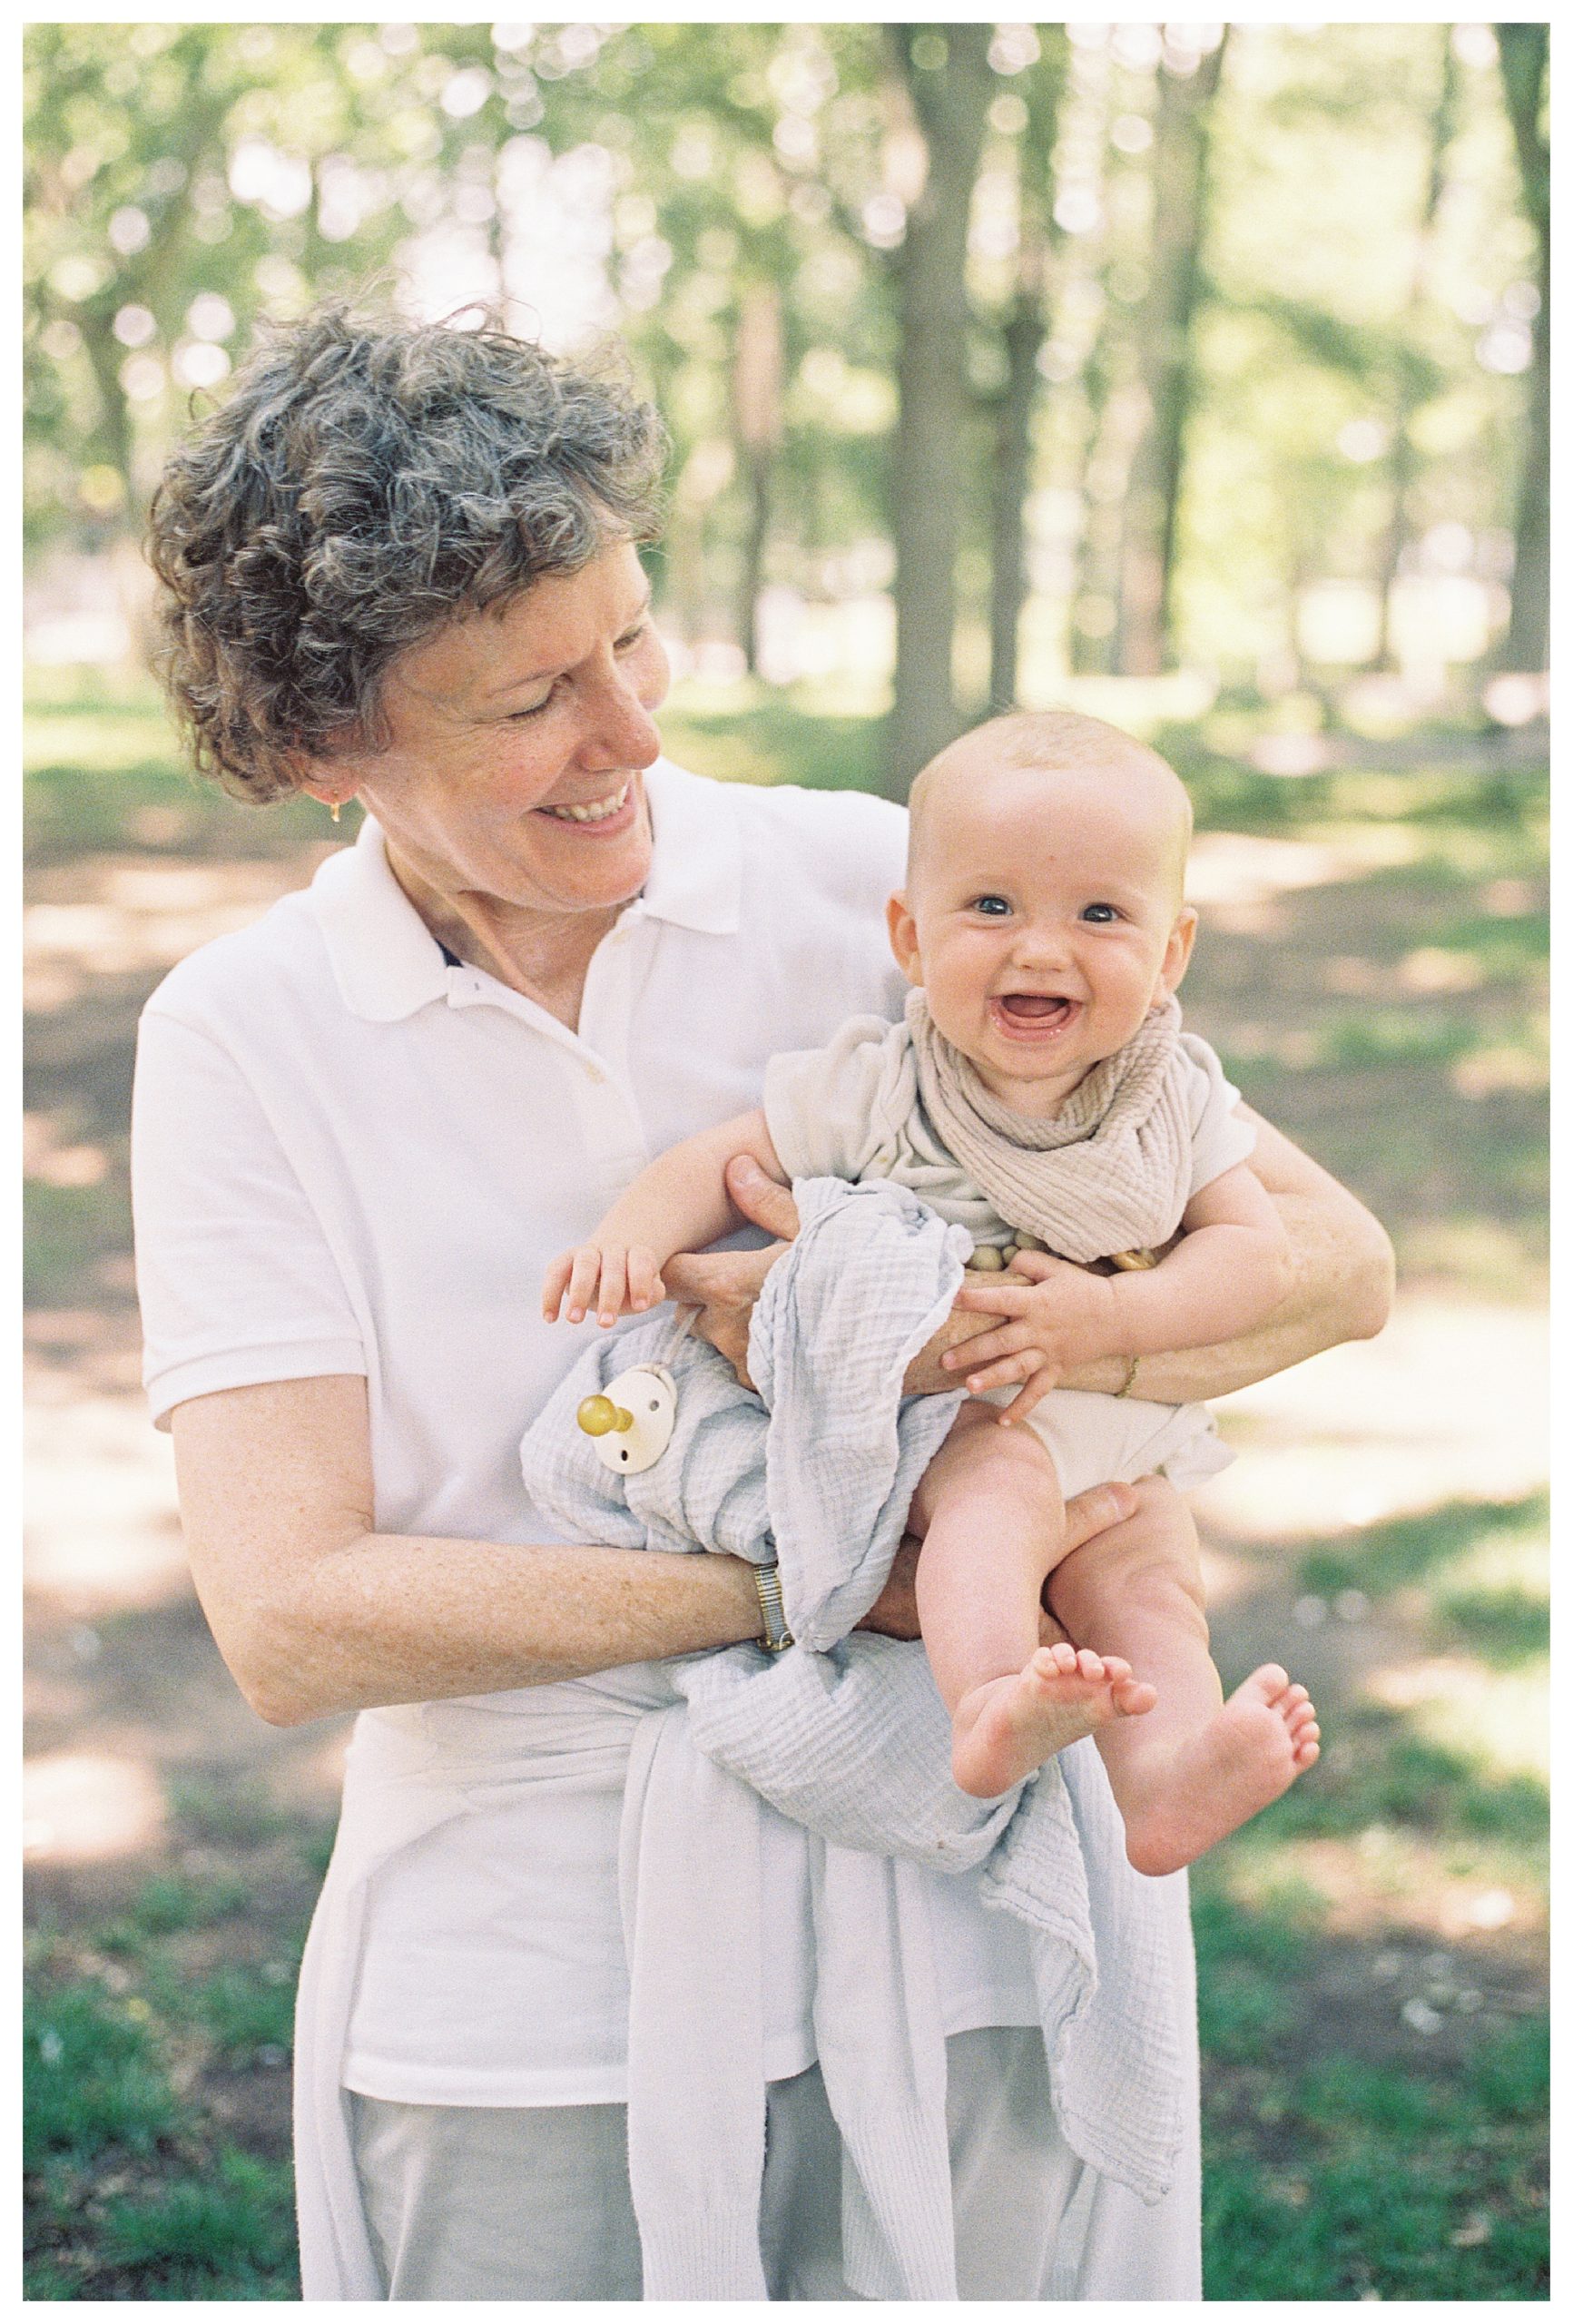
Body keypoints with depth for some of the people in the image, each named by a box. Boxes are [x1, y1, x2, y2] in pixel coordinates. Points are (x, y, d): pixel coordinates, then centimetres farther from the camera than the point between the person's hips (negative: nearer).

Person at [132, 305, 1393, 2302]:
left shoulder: (875, 885, -2)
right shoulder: (239, 1036, -3)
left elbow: (1333, 1260, -3)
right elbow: (292, 1622, -12)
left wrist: (949, 1337, -20)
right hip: (528, 1988, 0)